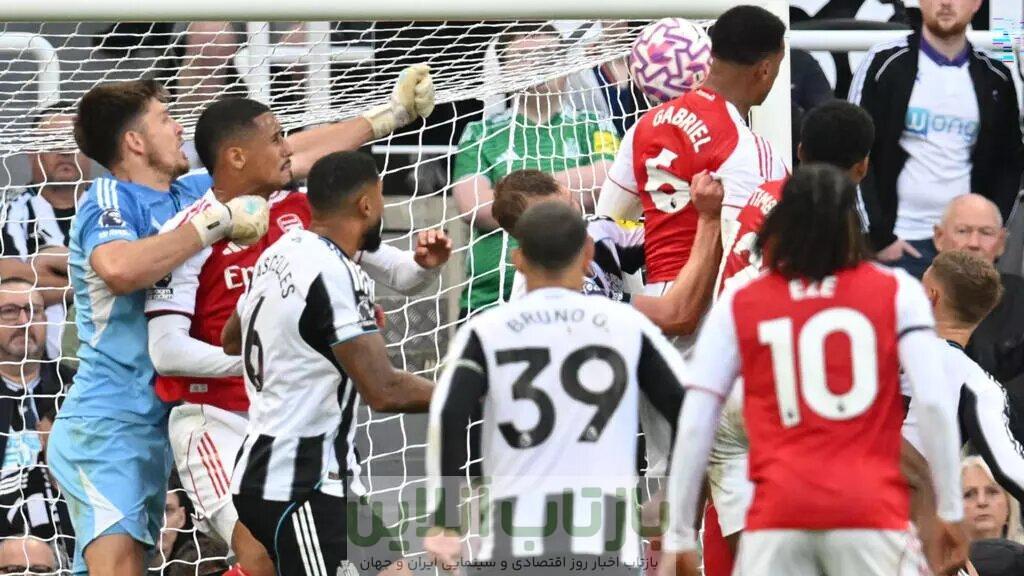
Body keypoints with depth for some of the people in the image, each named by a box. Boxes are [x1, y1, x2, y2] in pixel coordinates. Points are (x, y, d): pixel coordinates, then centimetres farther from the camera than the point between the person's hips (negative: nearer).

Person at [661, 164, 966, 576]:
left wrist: (679, 535, 9)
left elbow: (694, 426, 5)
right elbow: (934, 405, -2)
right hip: (870, 511, 0)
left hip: (778, 513, 0)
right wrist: (951, 511, 4)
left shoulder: (738, 306, 8)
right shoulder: (897, 292, 6)